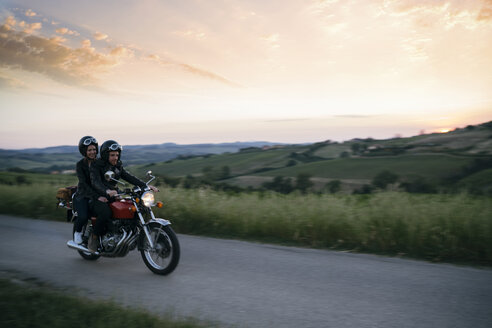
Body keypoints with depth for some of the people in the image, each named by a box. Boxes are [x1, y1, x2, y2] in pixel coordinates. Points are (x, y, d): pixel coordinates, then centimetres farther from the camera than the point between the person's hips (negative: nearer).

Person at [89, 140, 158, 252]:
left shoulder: (118, 166, 15)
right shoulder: (96, 166, -6)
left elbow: (130, 177, 6)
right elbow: (96, 182, -23)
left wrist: (145, 186, -10)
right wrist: (107, 191, -44)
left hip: (114, 196, 6)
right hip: (100, 198, -6)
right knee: (105, 213, -36)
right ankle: (94, 238, -13)